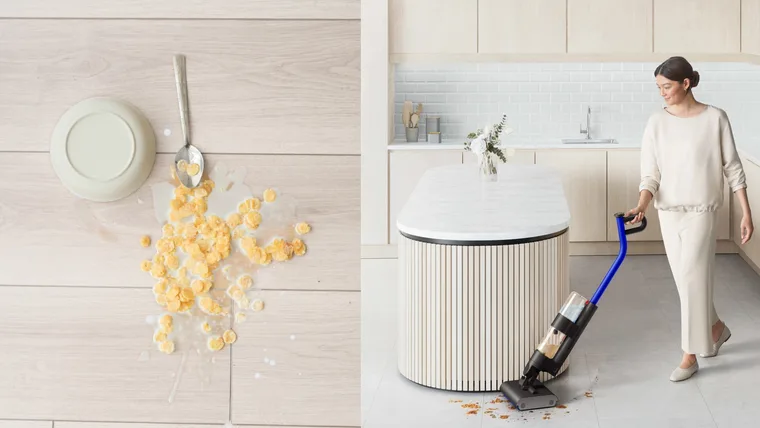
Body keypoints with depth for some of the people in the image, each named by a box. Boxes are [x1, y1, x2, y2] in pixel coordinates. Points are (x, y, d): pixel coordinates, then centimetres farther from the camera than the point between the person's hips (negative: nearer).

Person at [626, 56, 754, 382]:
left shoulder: (715, 118, -8)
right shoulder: (657, 122, 0)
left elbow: (732, 168, -4)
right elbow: (650, 173, -3)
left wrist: (746, 212, -5)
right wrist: (641, 207, -20)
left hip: (702, 211, -4)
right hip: (668, 212, 4)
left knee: (691, 278, -9)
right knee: (686, 280, 12)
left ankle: (691, 356, 0)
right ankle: (715, 328, 37)